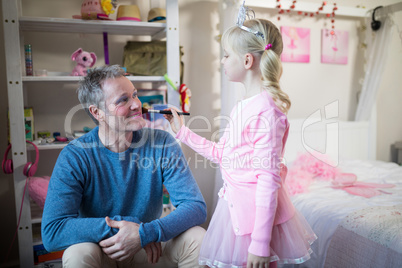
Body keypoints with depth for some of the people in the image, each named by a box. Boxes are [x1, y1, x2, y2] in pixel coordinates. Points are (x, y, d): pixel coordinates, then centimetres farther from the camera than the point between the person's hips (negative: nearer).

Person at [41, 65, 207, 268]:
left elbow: (196, 207, -17)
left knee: (197, 237, -25)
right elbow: (51, 233, -24)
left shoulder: (162, 144, -12)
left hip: (151, 248, 1)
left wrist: (145, 233, -31)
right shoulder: (74, 157, -16)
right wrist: (121, 225, -28)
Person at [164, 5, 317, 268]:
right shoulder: (243, 106, 7)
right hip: (234, 204, 9)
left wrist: (260, 243, -19)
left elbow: (268, 179, -21)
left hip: (255, 210, -9)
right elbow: (221, 153, 16)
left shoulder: (265, 110, -20)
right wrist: (182, 131, 18)